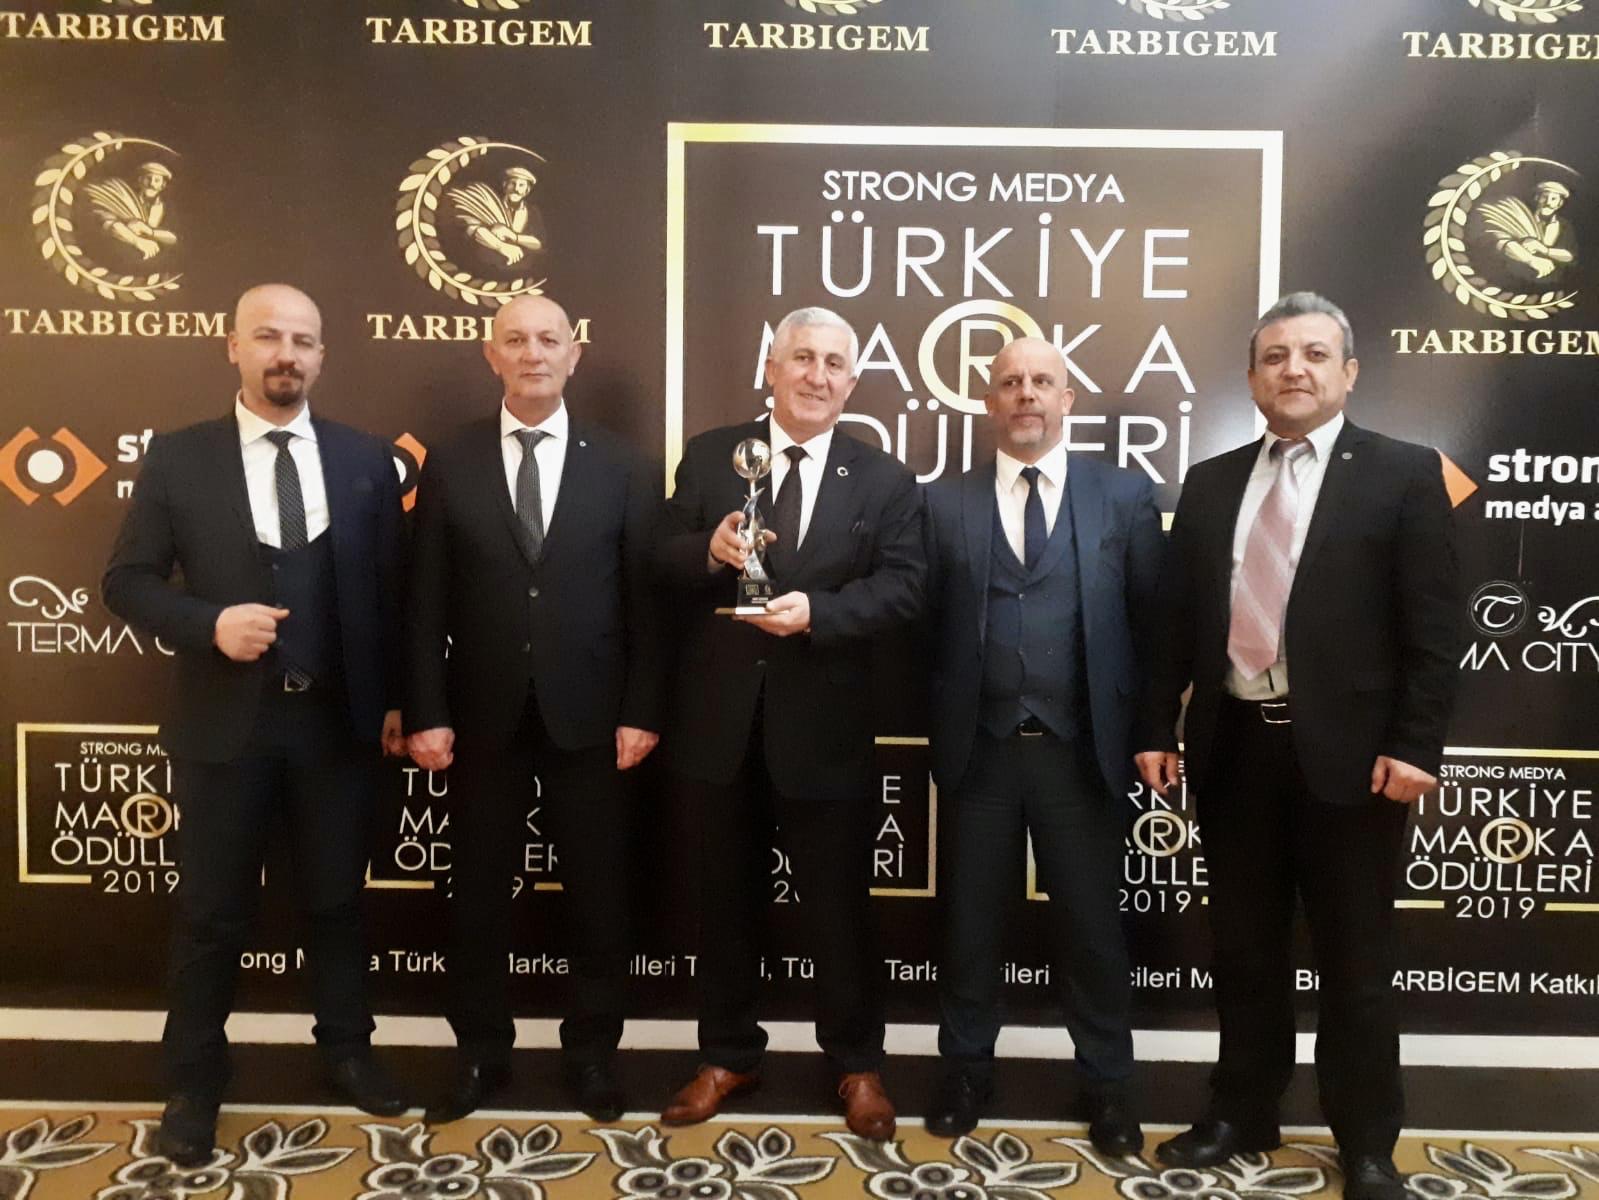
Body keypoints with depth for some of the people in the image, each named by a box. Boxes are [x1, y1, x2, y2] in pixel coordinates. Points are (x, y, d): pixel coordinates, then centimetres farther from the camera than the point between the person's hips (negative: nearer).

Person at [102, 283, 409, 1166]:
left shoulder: (365, 459, 2)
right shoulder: (177, 458, -1)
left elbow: (391, 588, 5)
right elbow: (127, 581, -1)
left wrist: (397, 699, 3)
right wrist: (209, 623, -19)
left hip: (339, 719, 1)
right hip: (225, 721, -1)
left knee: (335, 899, 16)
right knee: (212, 911, 12)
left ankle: (345, 1048, 36)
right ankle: (194, 1081, 30)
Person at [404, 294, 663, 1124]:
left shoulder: (620, 469, 2)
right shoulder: (449, 467, 3)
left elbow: (643, 600, 0)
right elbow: (425, 605, 1)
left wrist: (640, 712, -6)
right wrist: (426, 714, -5)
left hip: (589, 716, 0)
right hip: (483, 717, 1)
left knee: (598, 897, 9)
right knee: (478, 895, 11)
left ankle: (591, 1053, 27)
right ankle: (481, 1054, 29)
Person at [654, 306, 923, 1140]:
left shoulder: (885, 481, 2)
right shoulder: (709, 456, 5)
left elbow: (903, 587, -7)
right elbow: (661, 562, 1)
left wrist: (817, 611, -23)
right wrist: (707, 550, -21)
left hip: (823, 725, -1)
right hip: (721, 719, 2)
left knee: (839, 905, 11)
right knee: (726, 899, 15)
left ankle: (857, 1064, 31)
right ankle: (727, 1056, 34)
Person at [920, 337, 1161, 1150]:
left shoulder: (1125, 496, 2)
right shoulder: (944, 504, 4)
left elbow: (1153, 620, 1)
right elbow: (925, 624, 2)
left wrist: (1148, 731, -2)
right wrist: (939, 720, -3)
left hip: (1083, 749, -1)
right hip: (980, 748, 1)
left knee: (1091, 924, 10)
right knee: (969, 921, 13)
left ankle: (1107, 1084, 29)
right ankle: (966, 1070, 32)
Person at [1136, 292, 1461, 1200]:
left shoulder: (1404, 475, -2)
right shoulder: (1211, 483, 9)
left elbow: (1434, 629, -6)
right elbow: (1178, 622, 10)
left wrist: (1416, 746, -13)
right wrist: (1159, 730, 6)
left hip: (1348, 755, -3)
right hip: (1236, 748, 4)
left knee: (1356, 964, 9)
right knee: (1245, 954, 15)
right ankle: (1243, 1117, 32)